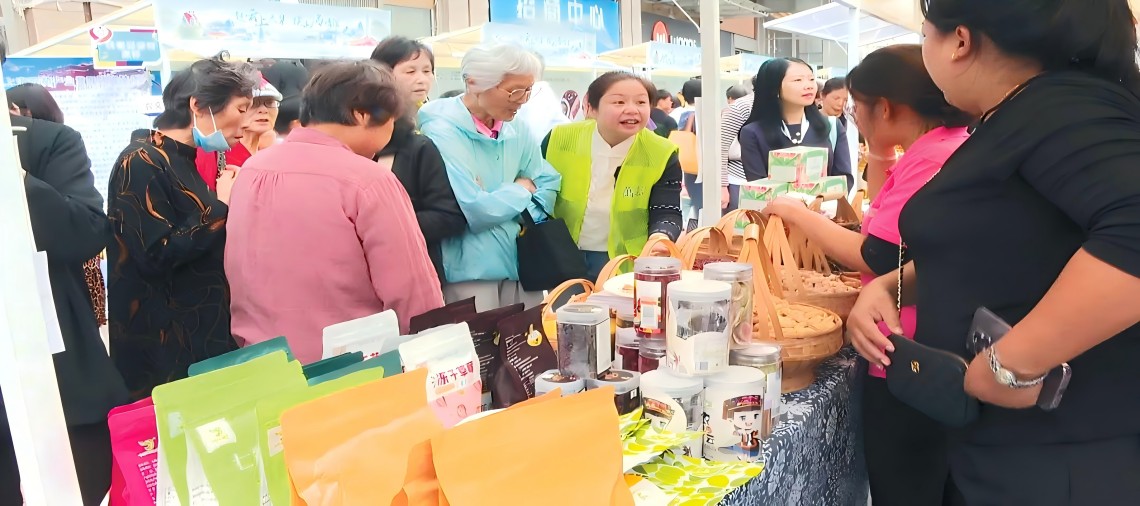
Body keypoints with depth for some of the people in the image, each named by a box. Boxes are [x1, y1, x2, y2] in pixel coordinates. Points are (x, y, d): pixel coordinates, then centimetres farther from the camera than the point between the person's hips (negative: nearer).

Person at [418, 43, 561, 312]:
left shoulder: (516, 132, 7)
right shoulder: (442, 132, -15)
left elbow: (549, 186, 9)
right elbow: (473, 211, -22)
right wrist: (521, 190, -4)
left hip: (522, 267, 7)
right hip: (471, 275, -6)